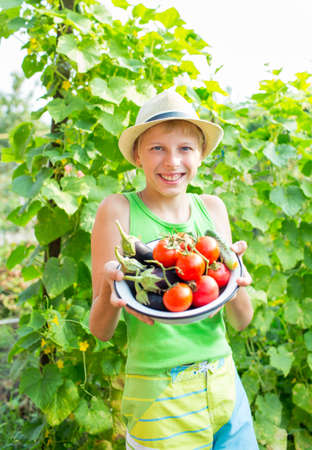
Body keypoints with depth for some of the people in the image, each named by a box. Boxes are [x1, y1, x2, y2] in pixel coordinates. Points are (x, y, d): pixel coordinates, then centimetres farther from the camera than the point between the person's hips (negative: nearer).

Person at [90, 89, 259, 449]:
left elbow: (241, 322, 0)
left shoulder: (212, 208, 1)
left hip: (226, 387, 4)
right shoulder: (118, 210, -9)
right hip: (157, 396, -4)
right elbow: (100, 330, -8)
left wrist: (233, 277, -21)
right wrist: (110, 287, -29)